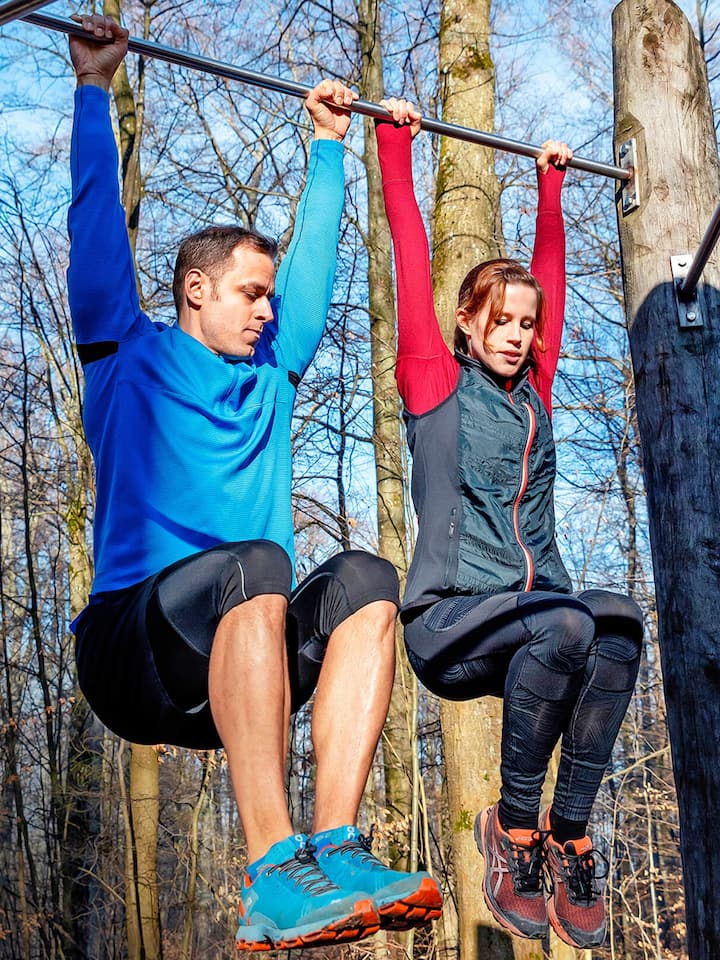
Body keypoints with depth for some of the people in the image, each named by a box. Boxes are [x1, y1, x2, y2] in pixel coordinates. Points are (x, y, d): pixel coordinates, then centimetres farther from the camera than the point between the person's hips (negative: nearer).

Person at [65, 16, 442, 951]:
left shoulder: (272, 373, 25)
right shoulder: (129, 356, 12)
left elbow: (315, 257, 32)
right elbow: (97, 228, 10)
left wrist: (329, 144, 39)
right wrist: (94, 91, 15)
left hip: (241, 664, 5)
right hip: (131, 647, -5)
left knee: (364, 581, -24)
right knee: (255, 561, -36)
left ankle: (337, 846, -35)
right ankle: (274, 877, -42)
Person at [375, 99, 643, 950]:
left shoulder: (534, 391, 16)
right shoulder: (434, 381, 4)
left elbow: (550, 274, 26)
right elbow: (412, 261, 3)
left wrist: (551, 185, 35)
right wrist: (394, 145, 6)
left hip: (537, 612, 5)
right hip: (449, 624, -4)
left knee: (618, 620, -29)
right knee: (564, 624, -34)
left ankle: (569, 831, -19)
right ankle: (513, 825, -15)